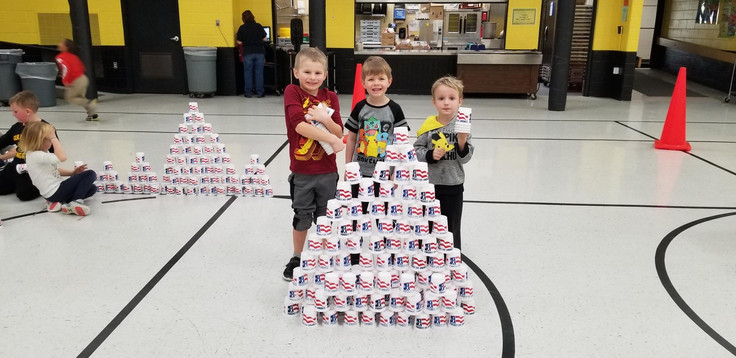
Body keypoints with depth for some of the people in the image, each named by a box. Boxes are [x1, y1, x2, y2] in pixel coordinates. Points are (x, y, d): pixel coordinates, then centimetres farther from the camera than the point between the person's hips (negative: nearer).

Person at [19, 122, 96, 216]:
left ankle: (61, 202, 0)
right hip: (55, 192, -10)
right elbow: (62, 157, -36)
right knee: (90, 174, -12)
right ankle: (76, 202, -17)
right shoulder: (35, 155, -23)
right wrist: (54, 138, -28)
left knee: (92, 188, 13)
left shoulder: (42, 152, 10)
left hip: (57, 188, 10)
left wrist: (72, 172, 5)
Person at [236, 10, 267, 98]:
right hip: (259, 51, 1)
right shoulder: (259, 26, 0)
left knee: (248, 73, 6)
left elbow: (239, 42, -3)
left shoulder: (242, 28, -4)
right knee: (259, 72, 5)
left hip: (247, 53, -1)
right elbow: (264, 39, 6)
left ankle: (248, 92, 7)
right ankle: (260, 92, 5)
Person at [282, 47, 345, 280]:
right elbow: (300, 126, -22)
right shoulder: (292, 92, -9)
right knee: (302, 218, 12)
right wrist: (330, 139, -28)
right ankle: (297, 259, 33)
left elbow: (339, 132, -2)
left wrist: (325, 119, -20)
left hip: (327, 171, 3)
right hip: (301, 171, -2)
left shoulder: (330, 97, 2)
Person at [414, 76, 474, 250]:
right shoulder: (428, 125, -6)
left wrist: (462, 144, -23)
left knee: (452, 229, 12)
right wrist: (430, 155, -19)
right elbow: (416, 150, -1)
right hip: (430, 184, 1)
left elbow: (466, 158, -4)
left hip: (454, 185, 0)